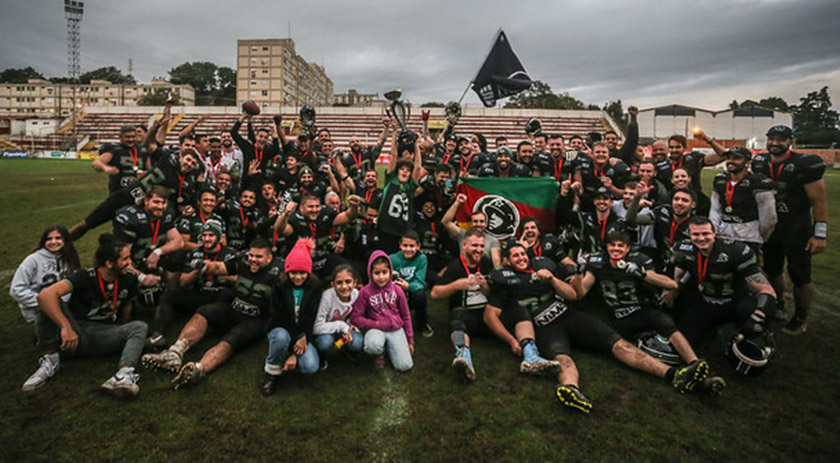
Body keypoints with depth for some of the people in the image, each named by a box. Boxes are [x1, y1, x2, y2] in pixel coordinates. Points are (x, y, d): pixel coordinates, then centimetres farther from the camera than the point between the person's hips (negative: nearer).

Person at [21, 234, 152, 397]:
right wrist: (66, 327, -40)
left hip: (103, 338, 3)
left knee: (139, 327, -23)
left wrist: (121, 334, 20)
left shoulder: (128, 279, -2)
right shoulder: (85, 277, -16)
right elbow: (45, 295, -31)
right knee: (51, 302, -25)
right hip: (75, 336, -3)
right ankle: (50, 360, -19)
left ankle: (123, 374, -49)